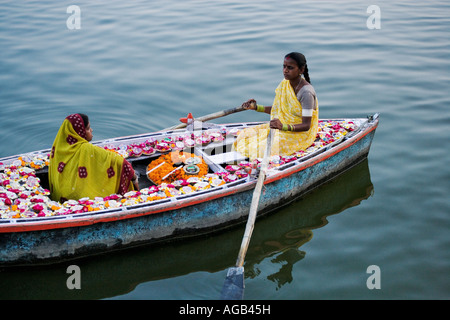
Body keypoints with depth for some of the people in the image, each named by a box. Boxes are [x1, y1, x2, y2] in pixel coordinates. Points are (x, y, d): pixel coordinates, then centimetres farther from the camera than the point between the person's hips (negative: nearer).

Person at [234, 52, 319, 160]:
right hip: (285, 125, 9)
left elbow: (306, 126, -25)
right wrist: (256, 107, 8)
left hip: (300, 132, -9)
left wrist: (283, 127, -40)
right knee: (246, 136, -3)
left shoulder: (306, 92, -23)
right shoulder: (284, 84, 2)